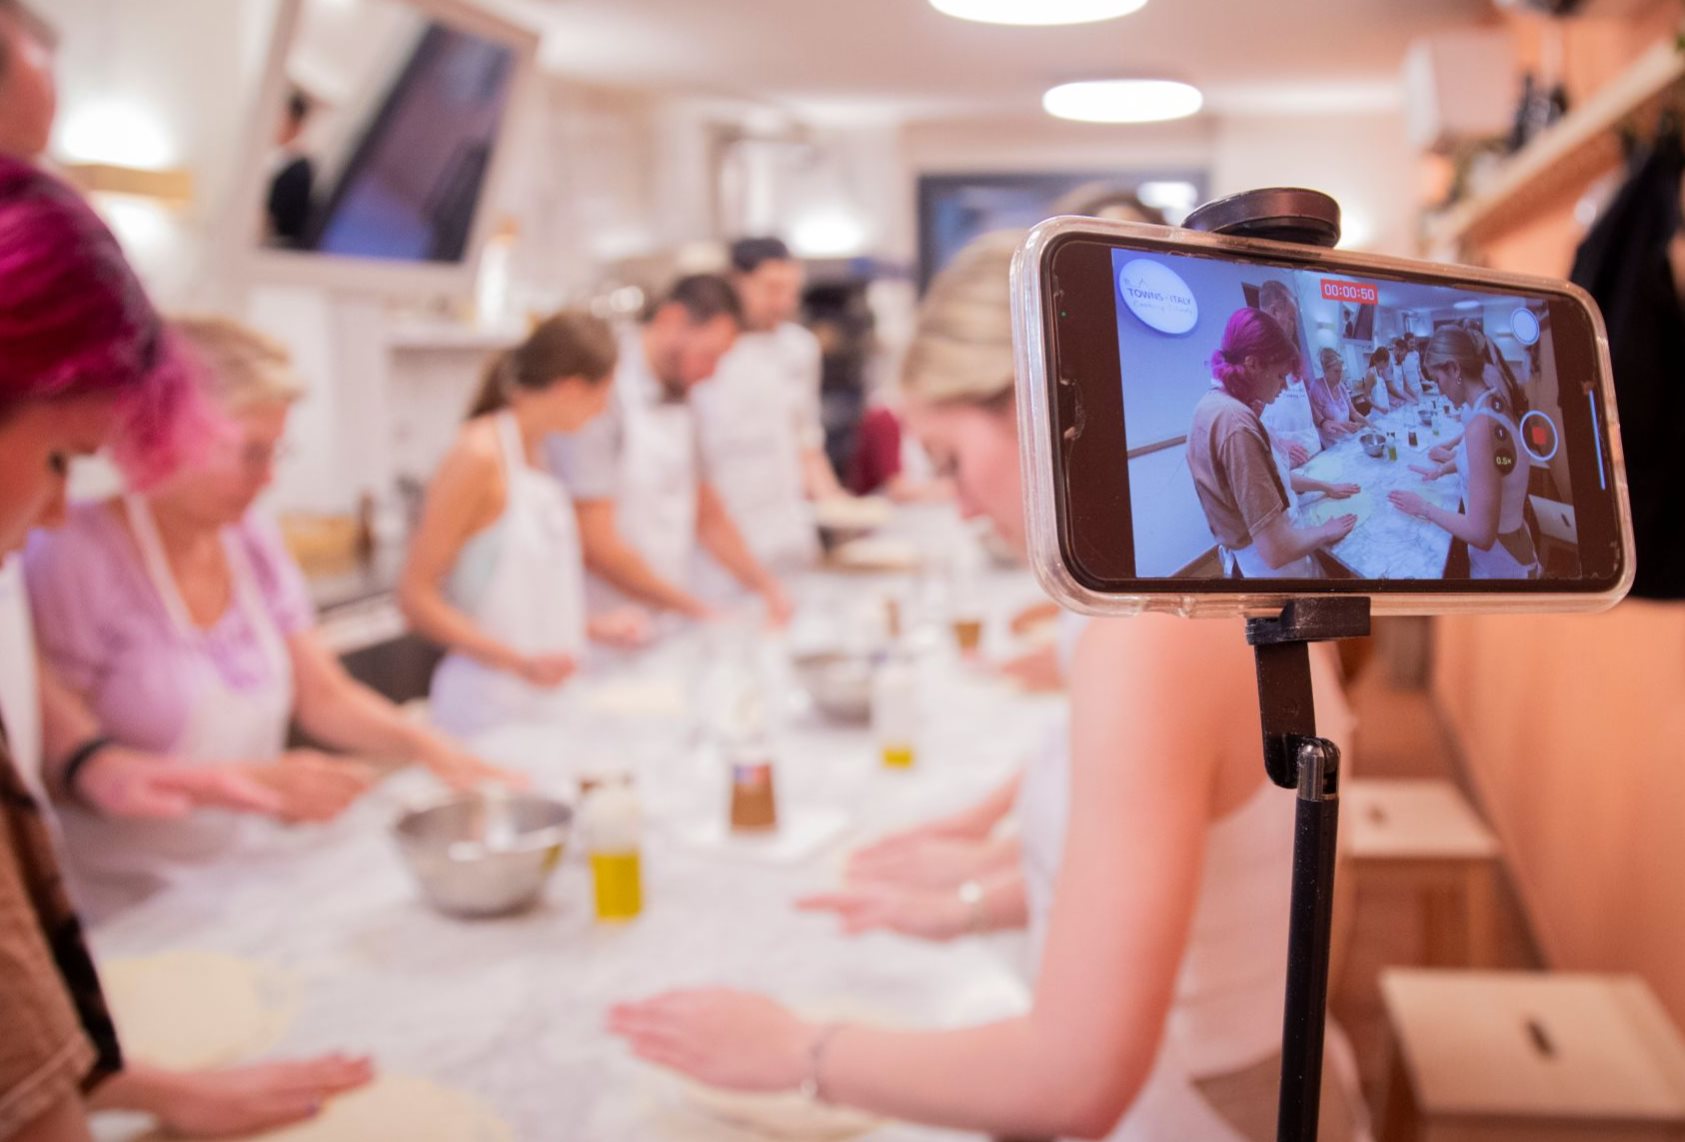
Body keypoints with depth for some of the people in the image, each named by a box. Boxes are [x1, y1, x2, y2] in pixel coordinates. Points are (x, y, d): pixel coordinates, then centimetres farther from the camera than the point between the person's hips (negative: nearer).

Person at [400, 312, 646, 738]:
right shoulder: (480, 455, -13)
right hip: (491, 706, -7)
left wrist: (592, 626, 14)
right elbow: (416, 598, -15)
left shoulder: (534, 454, 10)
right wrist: (519, 661, -23)